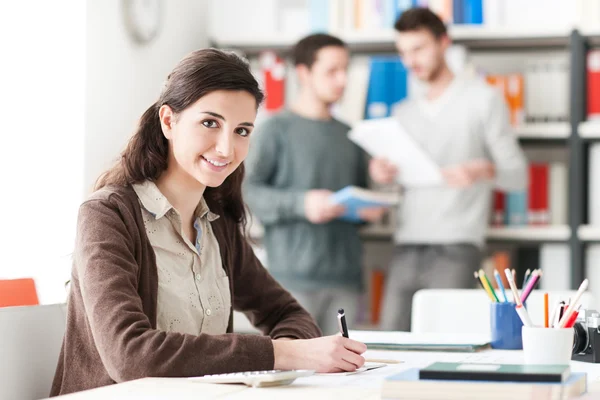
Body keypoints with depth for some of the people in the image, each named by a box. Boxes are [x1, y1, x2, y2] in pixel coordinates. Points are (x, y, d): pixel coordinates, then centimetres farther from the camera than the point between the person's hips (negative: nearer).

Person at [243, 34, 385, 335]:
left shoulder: (348, 135, 19)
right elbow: (247, 190, -7)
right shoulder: (277, 129, 1)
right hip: (294, 277, -5)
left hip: (346, 277, 6)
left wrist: (370, 209, 7)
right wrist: (301, 203, -18)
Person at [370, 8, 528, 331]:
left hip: (455, 247, -5)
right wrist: (381, 174, -2)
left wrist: (483, 171, -22)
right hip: (406, 247, 5)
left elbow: (518, 175, 0)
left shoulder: (483, 99, 4)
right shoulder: (404, 113, 20)